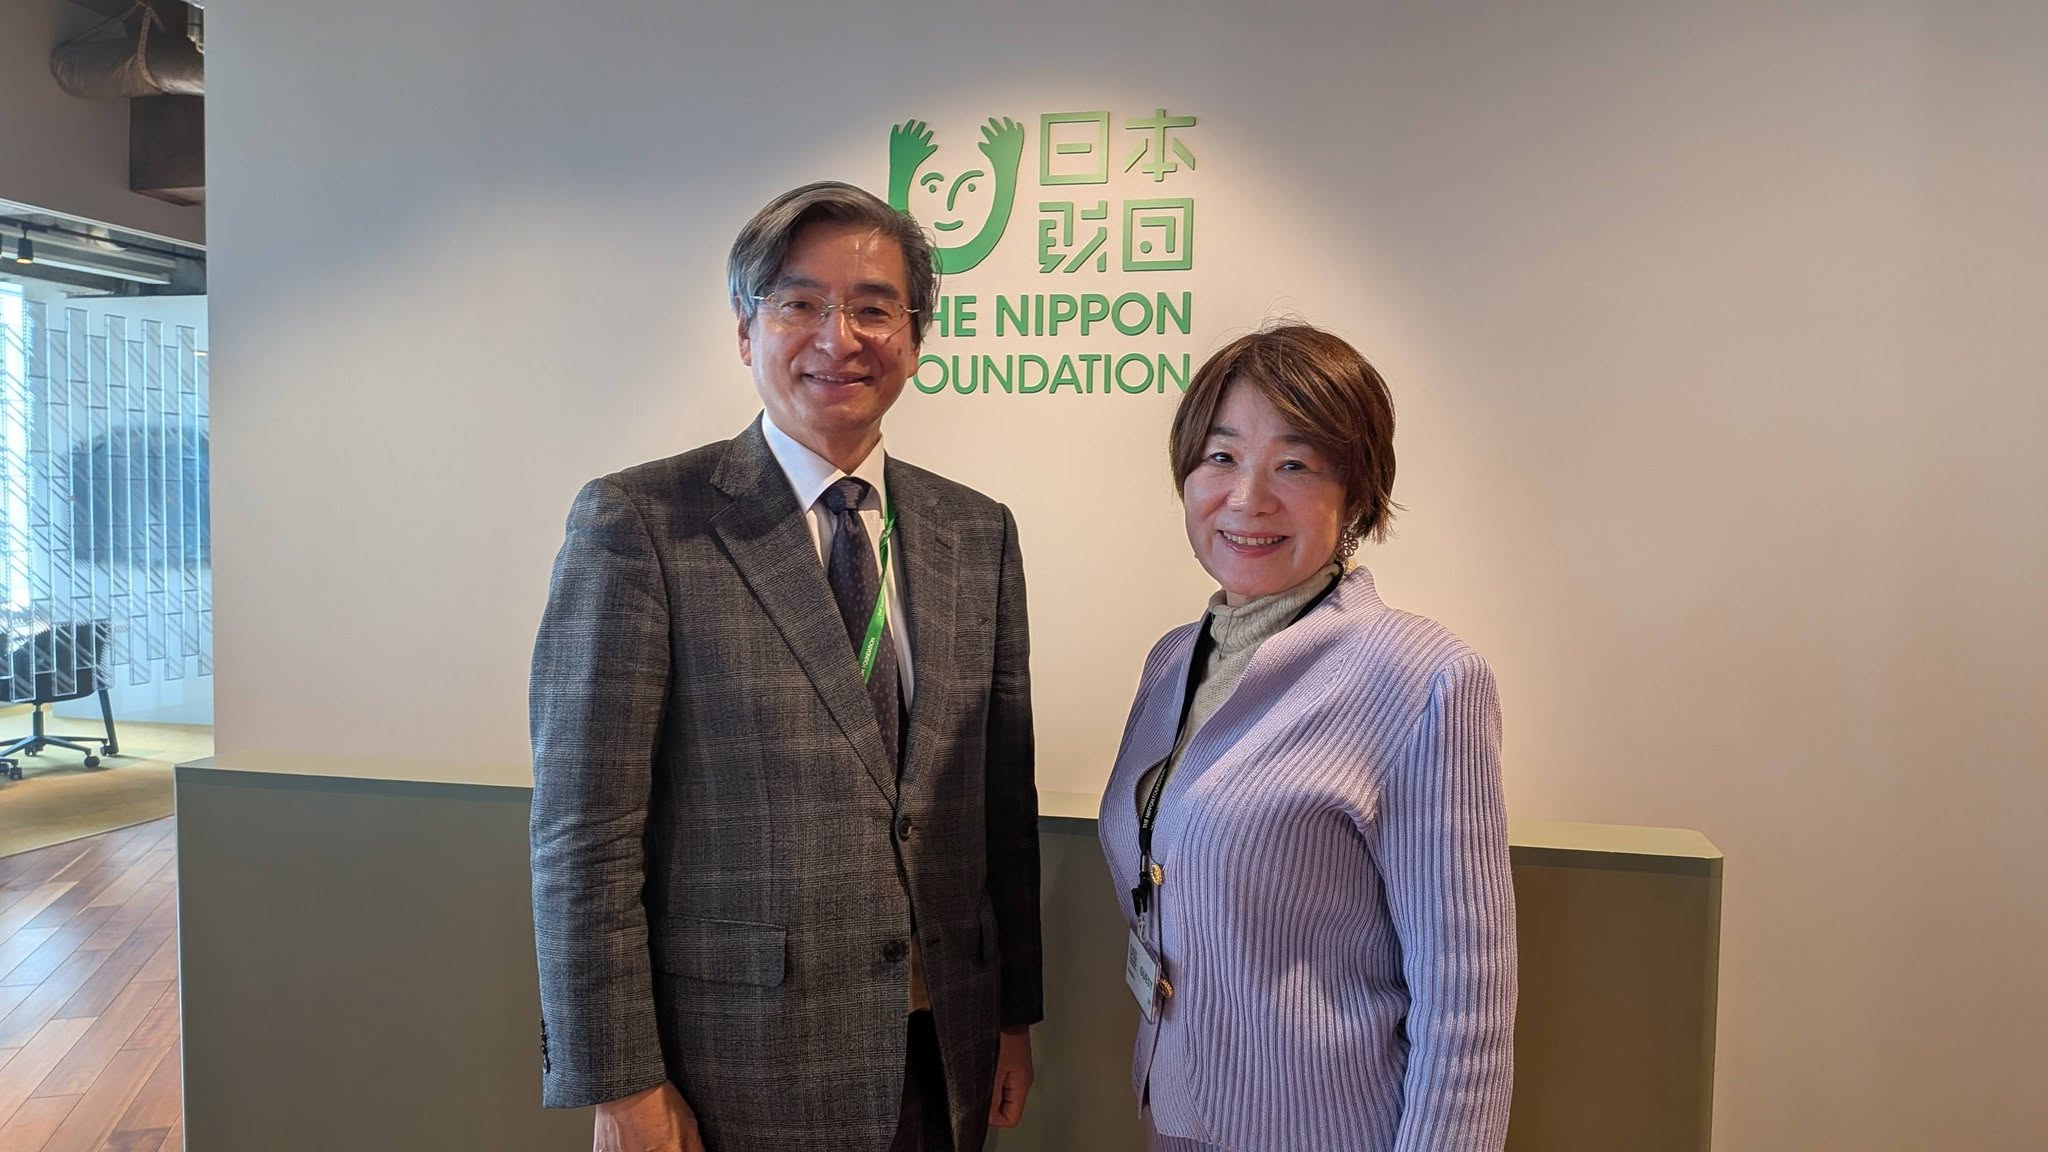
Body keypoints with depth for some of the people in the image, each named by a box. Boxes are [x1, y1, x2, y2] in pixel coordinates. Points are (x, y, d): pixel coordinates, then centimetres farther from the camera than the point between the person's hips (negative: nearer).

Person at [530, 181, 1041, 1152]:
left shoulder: (978, 533, 3)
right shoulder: (638, 523, -11)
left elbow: (1004, 800, 7)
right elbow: (583, 833, -12)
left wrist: (1015, 1015, 9)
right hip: (737, 1071, -4)